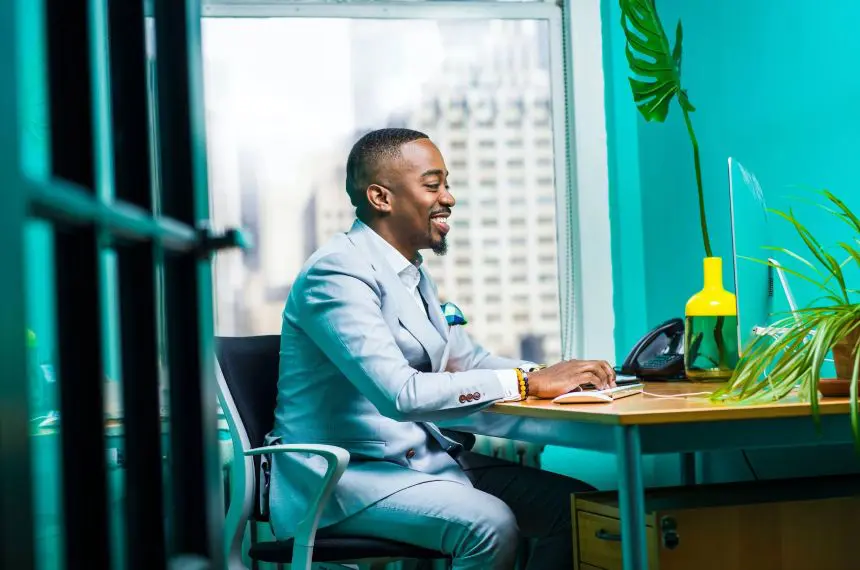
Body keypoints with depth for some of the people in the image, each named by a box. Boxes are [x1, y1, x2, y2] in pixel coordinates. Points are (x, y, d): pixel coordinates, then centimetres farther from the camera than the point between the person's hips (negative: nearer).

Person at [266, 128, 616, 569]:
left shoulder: (411, 271, 14)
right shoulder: (338, 273, -17)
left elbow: (465, 359, 18)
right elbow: (401, 393, -28)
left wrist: (554, 375, -1)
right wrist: (527, 382, -24)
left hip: (424, 460, 9)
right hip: (343, 475, -9)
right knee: (491, 524, -32)